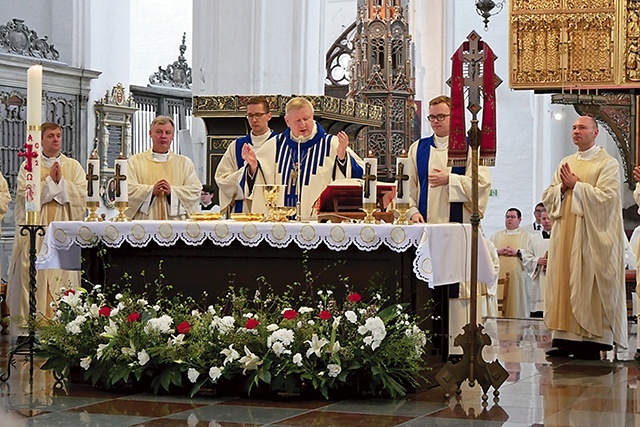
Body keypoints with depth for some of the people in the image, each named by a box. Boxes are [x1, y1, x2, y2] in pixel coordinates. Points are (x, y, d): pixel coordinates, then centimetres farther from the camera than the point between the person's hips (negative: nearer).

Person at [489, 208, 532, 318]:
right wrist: (498, 251, -7)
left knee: (516, 303, -5)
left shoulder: (526, 236, 11)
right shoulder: (496, 236, 19)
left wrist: (517, 252, -12)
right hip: (499, 275, 2)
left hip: (517, 277, -2)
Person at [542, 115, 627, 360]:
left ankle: (593, 341, -5)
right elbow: (547, 197, 14)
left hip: (592, 236, -6)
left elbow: (606, 196, -14)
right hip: (565, 235, 6)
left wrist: (576, 185, -12)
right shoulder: (566, 163, 18)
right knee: (565, 283, 1)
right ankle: (566, 338, 2)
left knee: (590, 285, -7)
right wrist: (563, 188, -6)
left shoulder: (608, 163, -1)